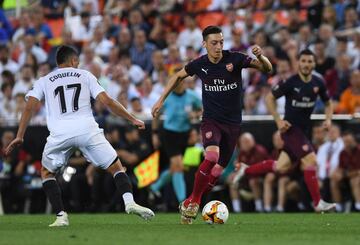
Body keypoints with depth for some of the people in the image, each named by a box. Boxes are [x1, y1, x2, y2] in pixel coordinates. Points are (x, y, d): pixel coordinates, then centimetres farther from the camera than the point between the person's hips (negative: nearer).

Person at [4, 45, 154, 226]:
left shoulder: (44, 81, 21)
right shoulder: (85, 76, 20)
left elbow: (30, 106, 7)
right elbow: (107, 101, 11)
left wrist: (19, 137, 5)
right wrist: (132, 119, 17)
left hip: (59, 133, 1)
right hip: (87, 129, -1)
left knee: (46, 172, 23)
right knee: (116, 167, 10)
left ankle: (60, 215, 8)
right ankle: (129, 202, -15)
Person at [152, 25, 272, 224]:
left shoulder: (235, 59, -10)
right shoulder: (199, 64, -5)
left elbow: (267, 68, -12)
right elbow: (178, 76, 14)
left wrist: (260, 57, -34)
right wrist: (161, 100, 13)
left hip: (233, 123, 1)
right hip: (211, 120, -1)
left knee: (217, 170, 1)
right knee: (212, 156, -27)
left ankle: (190, 204, 18)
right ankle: (192, 202, -12)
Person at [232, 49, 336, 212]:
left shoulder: (318, 83, 1)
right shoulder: (291, 82, -14)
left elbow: (328, 103, 17)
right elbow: (270, 98, -5)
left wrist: (328, 119, -1)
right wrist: (278, 120, -12)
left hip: (303, 130, 6)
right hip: (291, 127, -6)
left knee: (281, 167, 8)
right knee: (310, 160, -17)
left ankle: (245, 170, 27)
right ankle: (318, 203, -10)